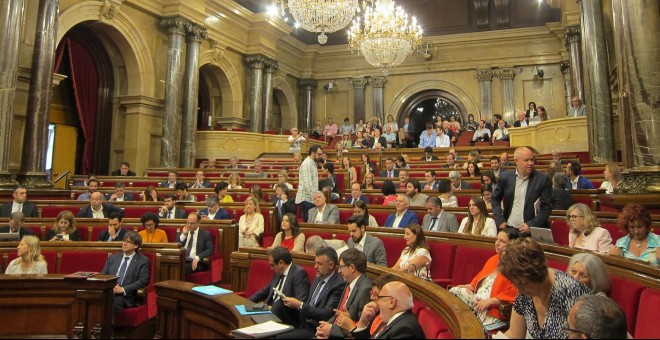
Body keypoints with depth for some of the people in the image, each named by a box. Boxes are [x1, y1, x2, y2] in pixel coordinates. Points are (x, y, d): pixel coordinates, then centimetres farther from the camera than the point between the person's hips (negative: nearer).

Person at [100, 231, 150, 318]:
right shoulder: (113, 258, 22)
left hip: (126, 295, -4)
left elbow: (143, 281, -5)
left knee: (115, 300, -36)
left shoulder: (143, 261, 6)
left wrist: (123, 289, -15)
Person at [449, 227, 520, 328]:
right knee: (454, 291, -13)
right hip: (477, 297, 8)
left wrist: (489, 302, -21)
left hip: (494, 307, -8)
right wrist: (470, 286, 5)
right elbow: (480, 276, 26)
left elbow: (513, 294, -18)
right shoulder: (493, 259, 20)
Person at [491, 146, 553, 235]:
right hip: (508, 229, 2)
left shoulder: (543, 179, -6)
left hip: (532, 231, -2)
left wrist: (531, 225, -14)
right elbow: (495, 199, 10)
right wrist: (500, 220, 0)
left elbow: (547, 207, -5)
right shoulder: (505, 177, -1)